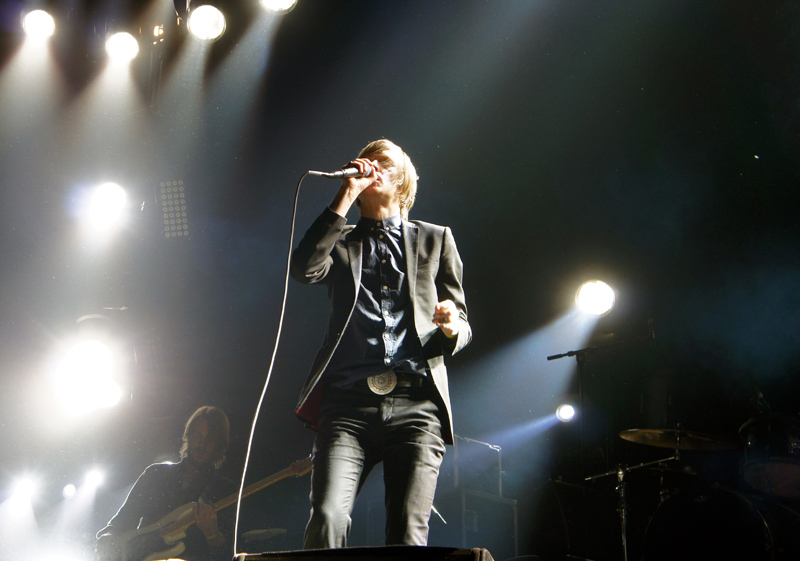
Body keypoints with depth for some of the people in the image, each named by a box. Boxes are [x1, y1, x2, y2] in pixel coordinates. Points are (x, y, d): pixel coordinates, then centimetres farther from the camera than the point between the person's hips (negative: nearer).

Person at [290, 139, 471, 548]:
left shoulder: (435, 239, 22)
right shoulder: (340, 242, 22)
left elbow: (463, 327, 19)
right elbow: (302, 268, -3)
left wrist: (450, 327, -7)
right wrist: (345, 196, 2)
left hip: (416, 406, 0)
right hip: (349, 402, 0)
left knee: (408, 534, -10)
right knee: (328, 518, -20)